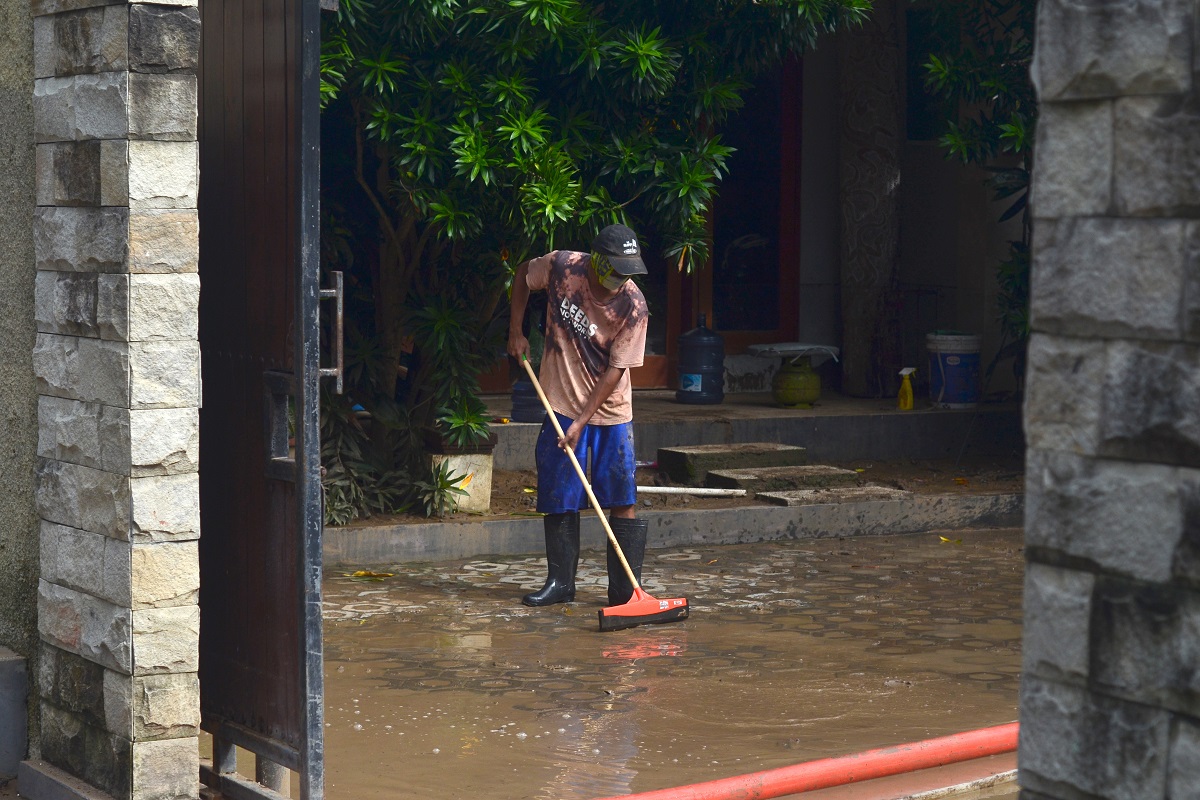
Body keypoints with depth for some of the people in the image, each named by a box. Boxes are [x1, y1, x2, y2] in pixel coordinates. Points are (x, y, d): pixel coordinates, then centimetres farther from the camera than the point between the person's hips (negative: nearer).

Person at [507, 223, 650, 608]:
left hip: (609, 411, -2)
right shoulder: (561, 266, -12)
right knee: (558, 501, 6)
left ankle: (625, 591, 0)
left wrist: (581, 422, -18)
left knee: (622, 503, -5)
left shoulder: (633, 306, -18)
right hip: (561, 404, 2)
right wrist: (515, 331, 5)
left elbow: (615, 370, -16)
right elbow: (523, 274, 10)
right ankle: (559, 583, 18)